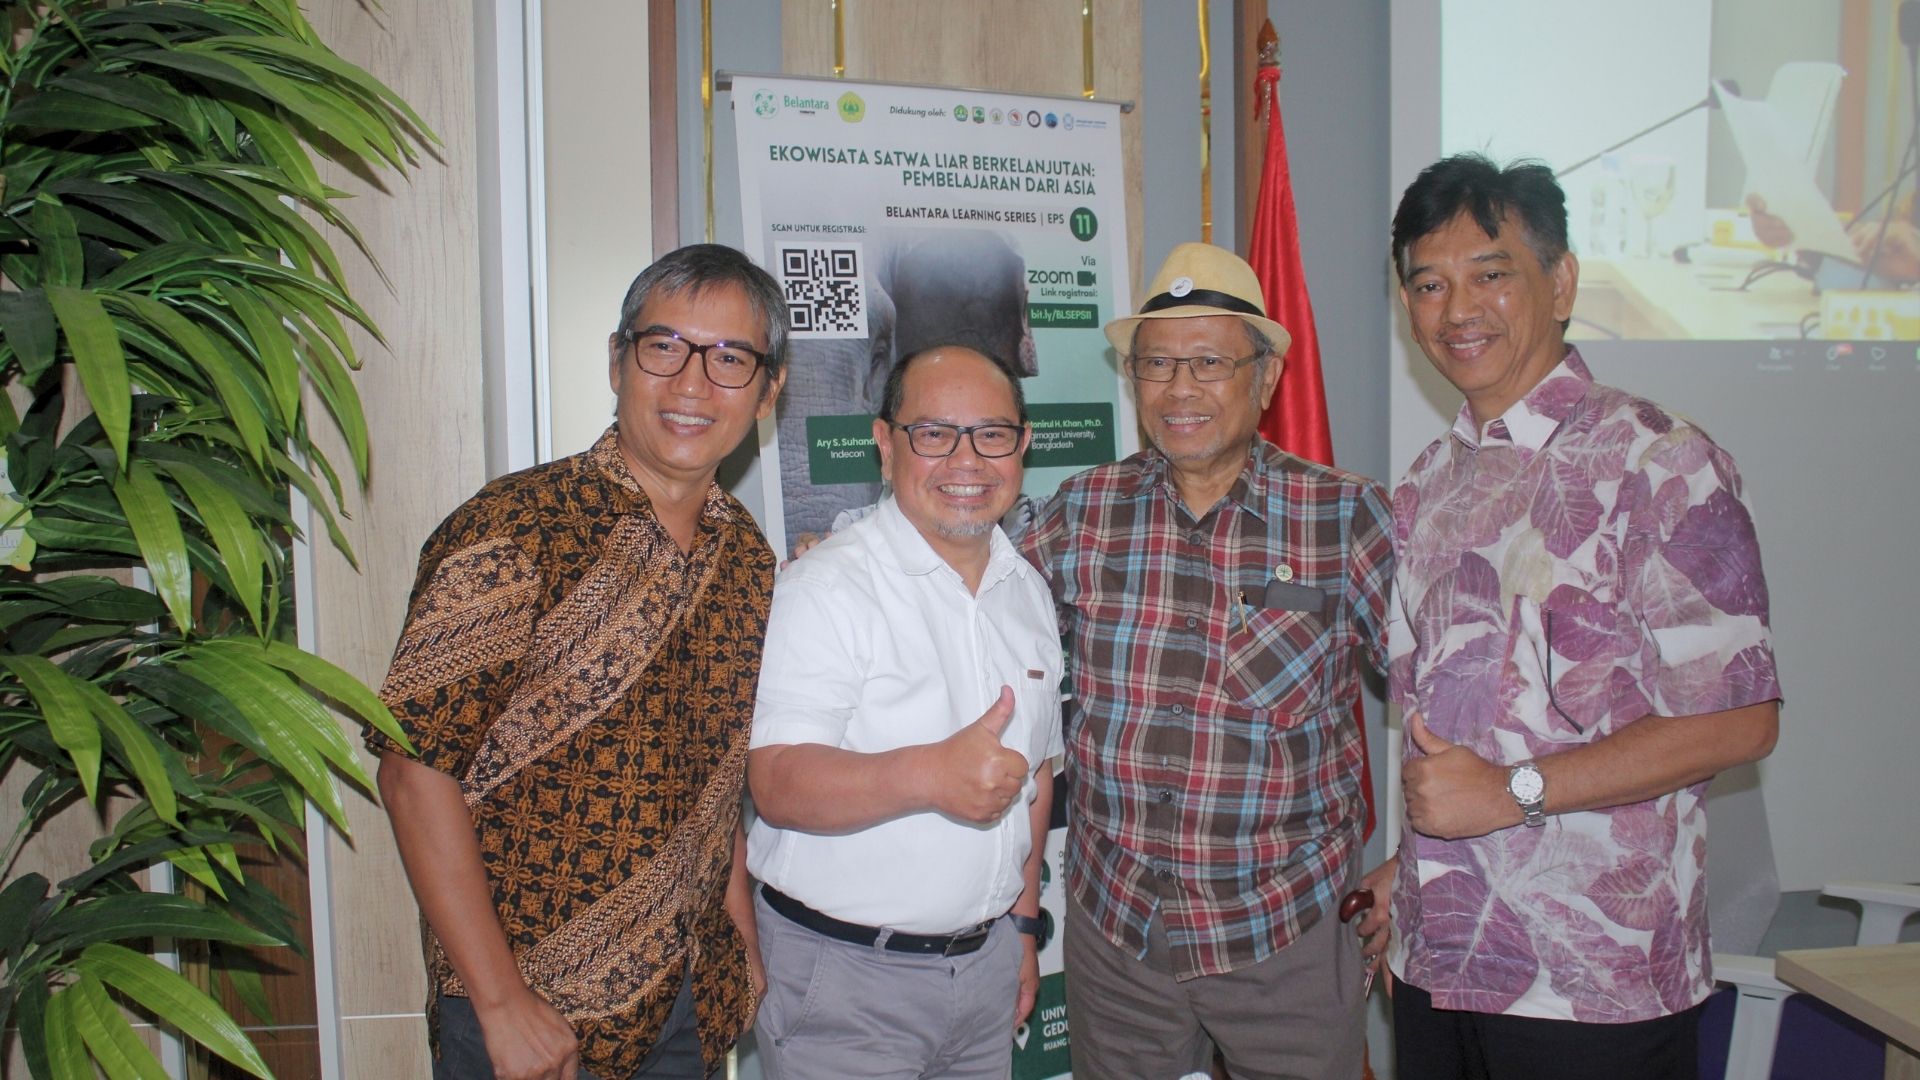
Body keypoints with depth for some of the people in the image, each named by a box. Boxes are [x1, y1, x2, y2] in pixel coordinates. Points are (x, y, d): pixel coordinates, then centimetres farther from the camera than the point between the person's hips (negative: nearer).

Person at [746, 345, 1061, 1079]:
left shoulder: (1028, 592, 8)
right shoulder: (829, 588, -13)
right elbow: (777, 784, -23)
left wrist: (1023, 922, 15)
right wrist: (928, 775, -38)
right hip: (842, 976, -5)